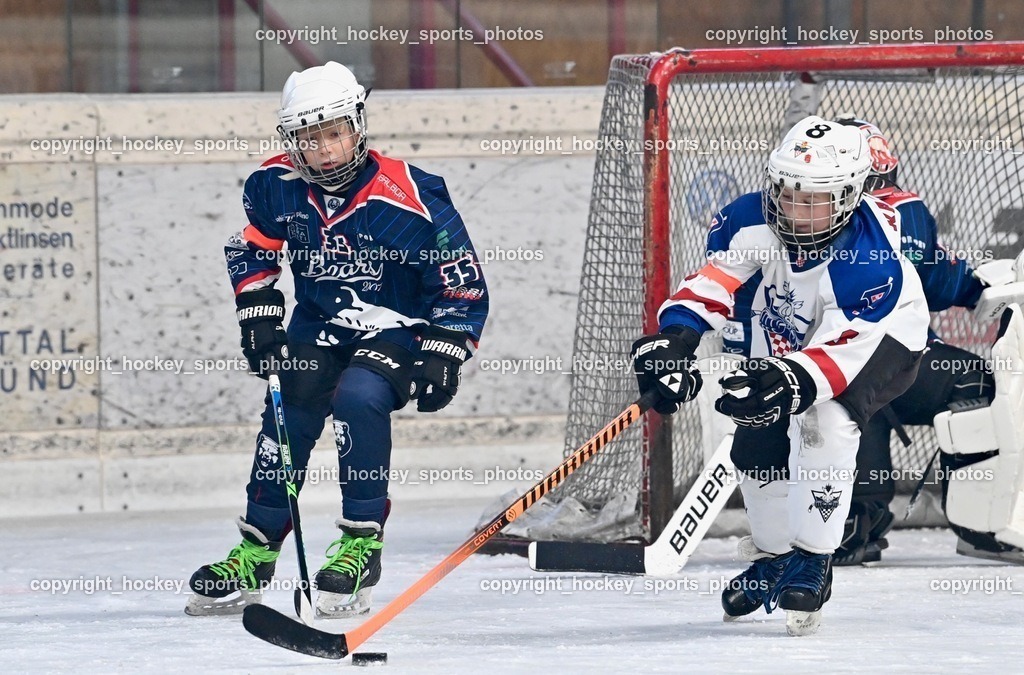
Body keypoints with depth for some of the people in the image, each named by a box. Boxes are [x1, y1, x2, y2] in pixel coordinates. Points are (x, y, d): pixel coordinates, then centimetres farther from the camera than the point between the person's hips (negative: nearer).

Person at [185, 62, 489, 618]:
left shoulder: (410, 197, -21)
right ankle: (255, 554, 6)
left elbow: (462, 281, -13)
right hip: (317, 325, 5)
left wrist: (441, 356, -19)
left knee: (359, 398, -29)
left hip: (393, 330, -5)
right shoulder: (275, 187, -9)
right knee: (287, 417, -8)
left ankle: (362, 543, -19)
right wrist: (259, 319, 2)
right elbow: (250, 252, 12)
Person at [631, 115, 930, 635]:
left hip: (881, 336, -6)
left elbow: (844, 347, -43)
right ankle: (772, 555, 30)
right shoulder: (753, 221, -28)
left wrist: (794, 382, -60)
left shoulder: (869, 257, -39)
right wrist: (674, 338, -40)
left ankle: (812, 561, -18)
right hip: (785, 335, 6)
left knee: (822, 421, -31)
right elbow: (711, 280, -23)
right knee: (758, 445, 1)